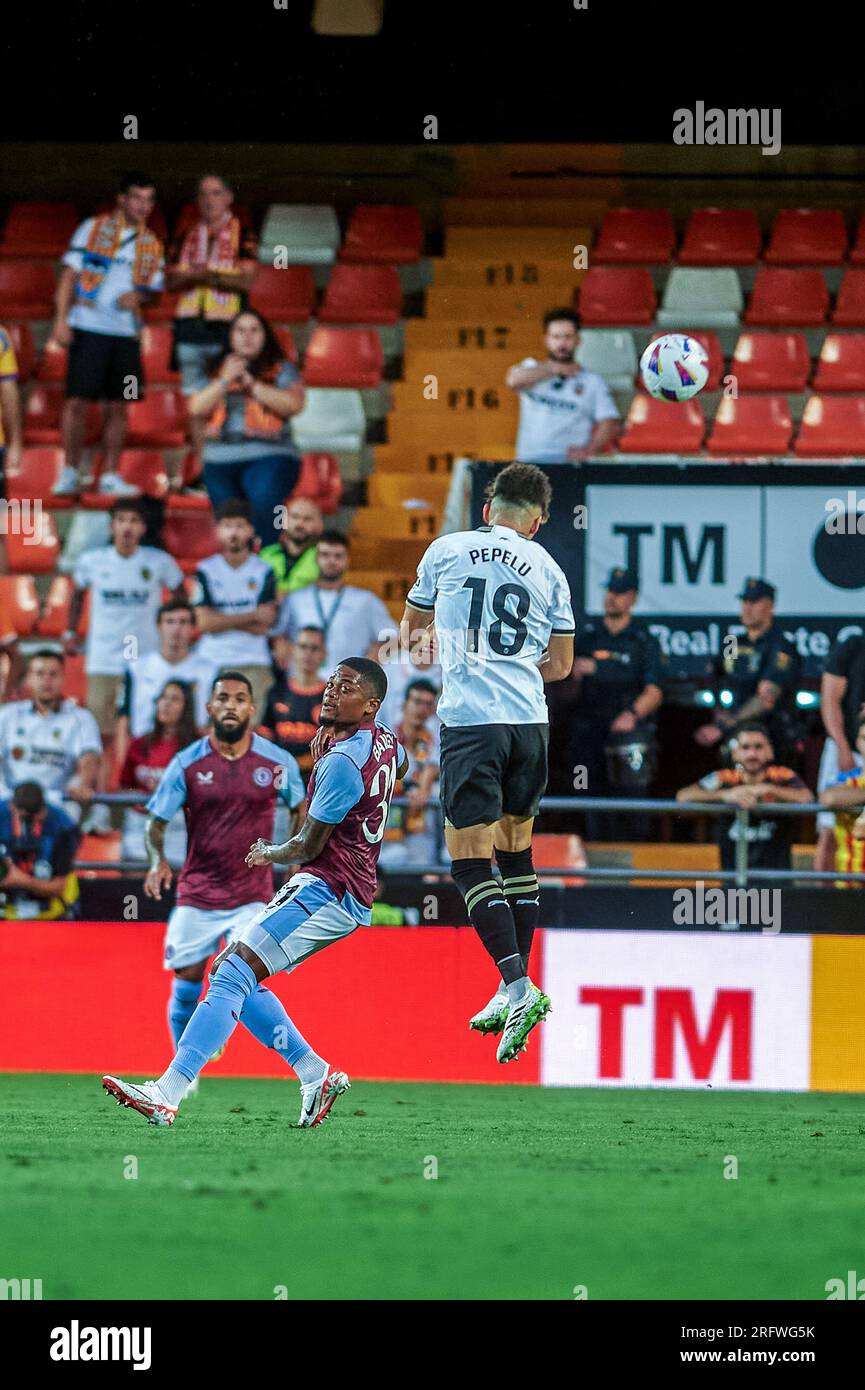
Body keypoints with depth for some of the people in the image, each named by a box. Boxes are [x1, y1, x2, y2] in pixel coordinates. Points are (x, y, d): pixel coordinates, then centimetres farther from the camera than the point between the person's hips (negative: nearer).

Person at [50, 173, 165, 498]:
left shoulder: (151, 245, 12)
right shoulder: (93, 228, 1)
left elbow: (156, 291, 17)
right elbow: (69, 274, -1)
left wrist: (140, 296, -7)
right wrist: (60, 320, -10)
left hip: (126, 333, 4)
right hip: (88, 328, -4)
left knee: (118, 407, 4)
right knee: (77, 401, -6)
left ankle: (110, 476, 11)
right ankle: (70, 473, 2)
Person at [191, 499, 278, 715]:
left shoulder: (264, 572, 5)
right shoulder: (206, 570, 5)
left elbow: (263, 627, -3)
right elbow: (203, 622, -4)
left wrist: (223, 620, -6)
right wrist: (252, 616, -4)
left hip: (253, 664, 0)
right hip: (211, 663, 0)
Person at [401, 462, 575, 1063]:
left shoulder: (447, 550, 6)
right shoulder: (548, 570, 11)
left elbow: (415, 619, 24)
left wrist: (408, 635, 46)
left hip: (471, 720, -4)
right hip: (530, 721, 4)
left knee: (471, 858, -5)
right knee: (515, 849, 17)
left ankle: (519, 987, -20)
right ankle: (515, 990, 19)